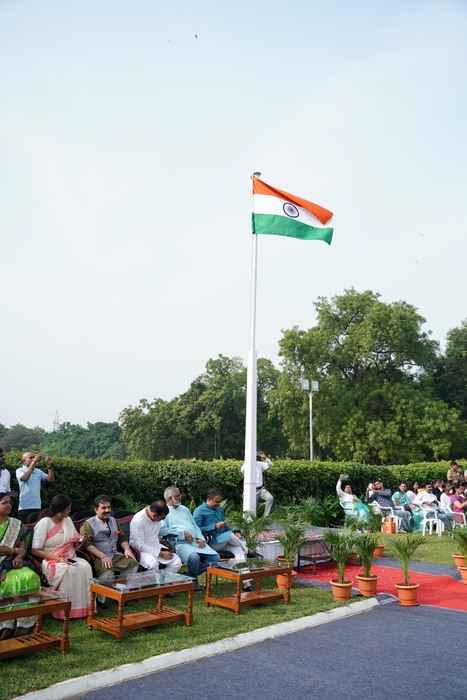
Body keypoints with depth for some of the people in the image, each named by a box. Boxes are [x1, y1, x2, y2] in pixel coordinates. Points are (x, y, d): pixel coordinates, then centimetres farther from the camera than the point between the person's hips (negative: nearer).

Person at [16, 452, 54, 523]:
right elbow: (24, 477, -24)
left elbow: (51, 479, 2)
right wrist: (34, 462, -28)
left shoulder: (38, 471, 10)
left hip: (37, 506, 4)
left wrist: (49, 466, -12)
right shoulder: (20, 471, -2)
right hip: (24, 507, -4)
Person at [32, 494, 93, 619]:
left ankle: (83, 608, -22)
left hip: (70, 558, 5)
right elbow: (35, 550, -13)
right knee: (67, 571, -36)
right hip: (51, 560, -5)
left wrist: (81, 541, -7)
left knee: (85, 567, -26)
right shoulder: (44, 523, -9)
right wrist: (55, 557, -23)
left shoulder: (68, 520, 10)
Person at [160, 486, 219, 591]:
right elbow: (162, 530, -12)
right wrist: (182, 533, -14)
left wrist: (201, 538, 6)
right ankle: (193, 580, -5)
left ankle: (189, 575, 3)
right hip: (181, 543, -7)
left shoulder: (184, 509, 27)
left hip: (196, 542, 7)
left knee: (215, 557, -12)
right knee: (194, 557, -36)